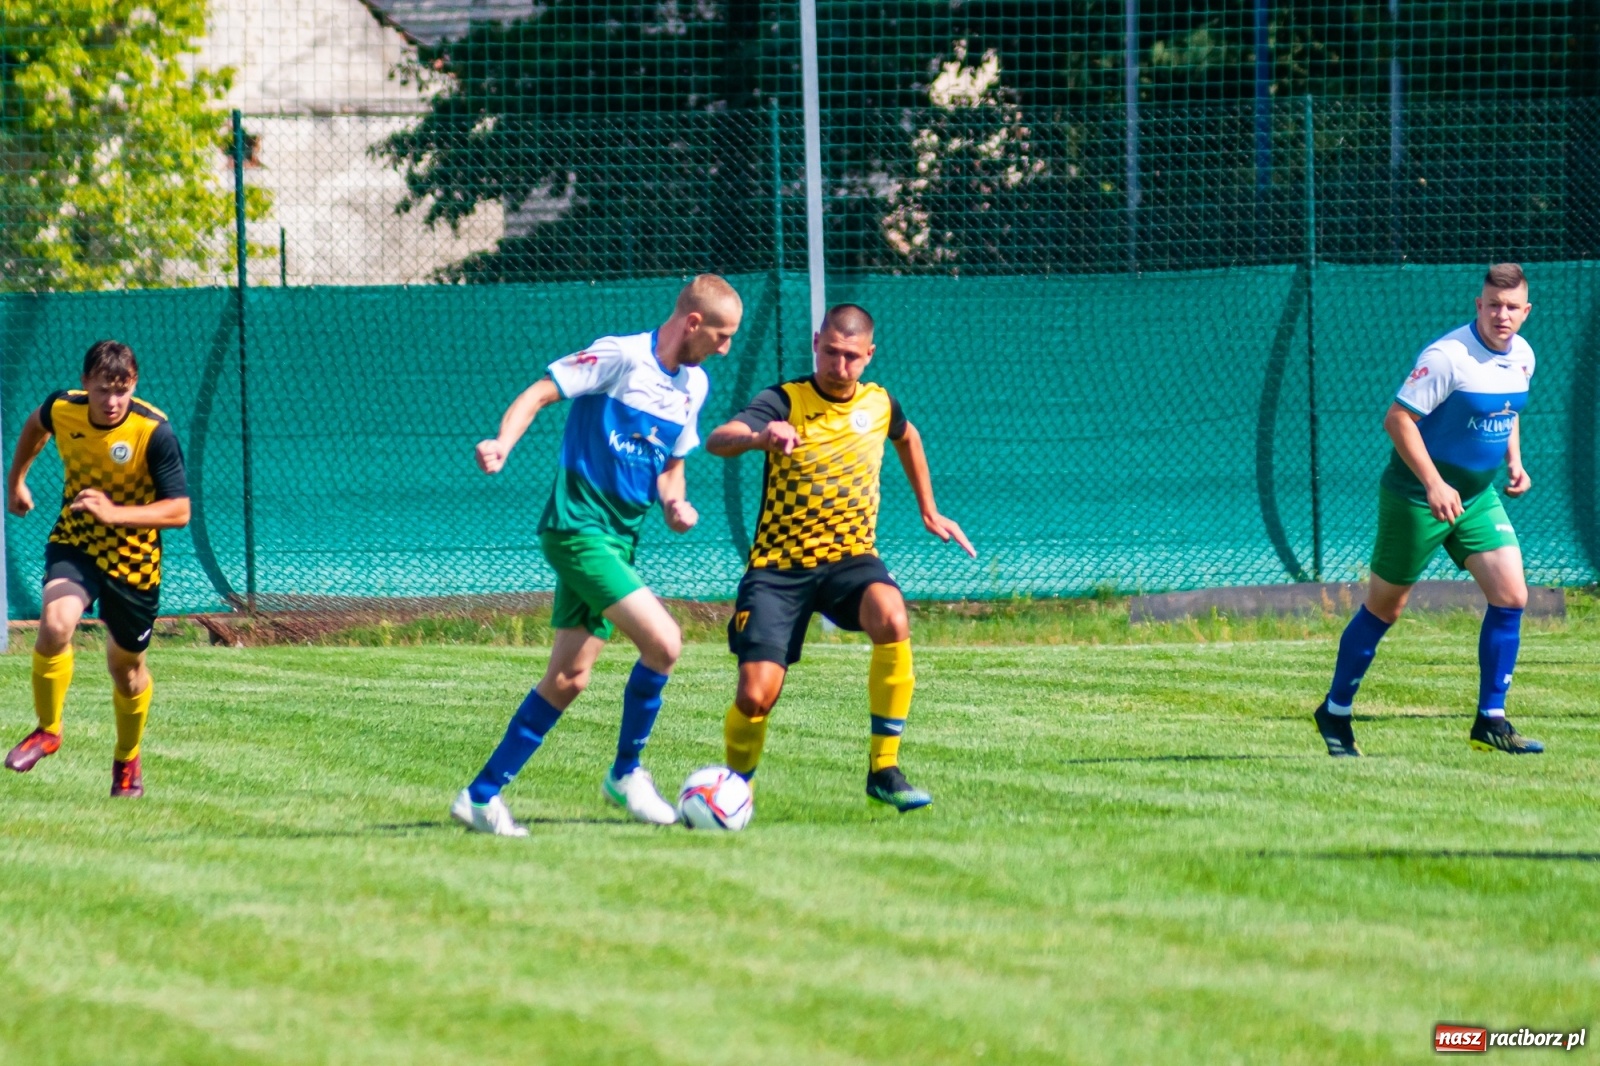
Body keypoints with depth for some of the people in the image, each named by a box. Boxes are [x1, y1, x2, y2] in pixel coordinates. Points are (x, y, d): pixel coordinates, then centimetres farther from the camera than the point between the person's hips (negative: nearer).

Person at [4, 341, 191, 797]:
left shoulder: (154, 432, -25)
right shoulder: (62, 408, -13)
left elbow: (179, 511, -25)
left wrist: (114, 514, -37)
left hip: (133, 557, -2)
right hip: (74, 541, 2)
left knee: (126, 665, 12)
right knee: (55, 625, -26)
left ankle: (127, 759, 39)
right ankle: (48, 730, -5)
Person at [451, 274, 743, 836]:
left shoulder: (693, 385, 13)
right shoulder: (620, 357, -12)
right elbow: (539, 393, -13)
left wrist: (675, 502, 3)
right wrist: (503, 443, -31)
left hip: (619, 537, 9)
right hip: (577, 525, -9)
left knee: (568, 679, 7)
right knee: (663, 641, -18)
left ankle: (482, 795, 14)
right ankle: (626, 773, 1)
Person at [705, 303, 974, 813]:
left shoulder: (879, 404, 2)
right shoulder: (784, 402, -12)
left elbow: (908, 438, 28)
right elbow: (717, 441, -32)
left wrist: (929, 512, 29)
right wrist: (759, 436, -53)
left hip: (851, 557, 2)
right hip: (779, 564, -2)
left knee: (891, 618, -31)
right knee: (756, 694, -13)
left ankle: (884, 770, -19)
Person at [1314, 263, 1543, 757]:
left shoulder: (1522, 358, 3)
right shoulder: (1447, 355, -22)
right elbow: (1398, 419, -22)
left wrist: (1514, 462, 7)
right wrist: (1434, 484, -28)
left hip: (1478, 497, 7)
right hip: (1416, 495, -7)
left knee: (1511, 595, -7)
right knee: (1384, 606, 3)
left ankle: (1491, 721, 0)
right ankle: (1335, 712, 21)